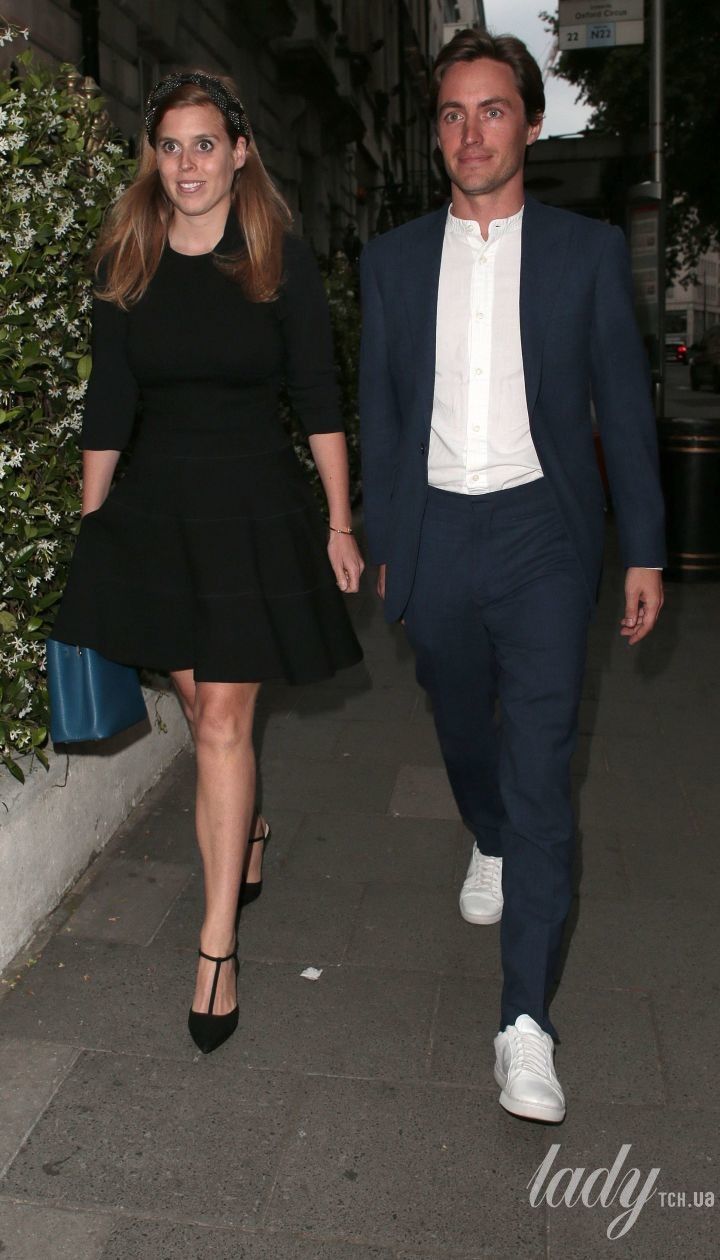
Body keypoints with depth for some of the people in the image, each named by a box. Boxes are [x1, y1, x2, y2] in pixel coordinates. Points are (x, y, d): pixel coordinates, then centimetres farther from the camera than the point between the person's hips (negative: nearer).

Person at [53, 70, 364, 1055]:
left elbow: (318, 400, -1)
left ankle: (217, 947, 3)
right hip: (153, 507, 4)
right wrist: (90, 528, 6)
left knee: (223, 721, -5)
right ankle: (249, 834, 43)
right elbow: (107, 408, 7)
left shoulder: (282, 261, -3)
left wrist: (339, 525, -3)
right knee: (201, 707, 14)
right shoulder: (126, 262, 4)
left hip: (256, 505, -3)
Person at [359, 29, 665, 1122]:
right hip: (434, 532, 3)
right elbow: (379, 410, 11)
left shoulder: (588, 251, 2)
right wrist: (382, 543, 10)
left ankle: (525, 1019, -1)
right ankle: (491, 846, 51)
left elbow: (624, 406, 3)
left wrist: (643, 550, 1)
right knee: (463, 728, 19)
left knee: (541, 766, -8)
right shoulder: (393, 259, 8)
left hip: (541, 534, -3)